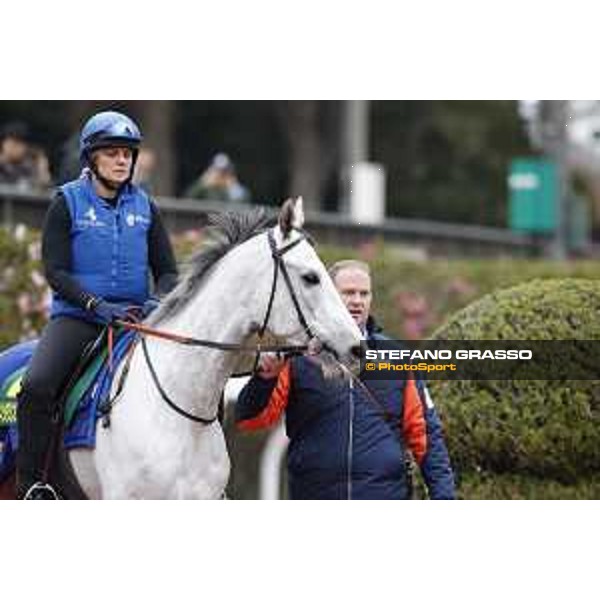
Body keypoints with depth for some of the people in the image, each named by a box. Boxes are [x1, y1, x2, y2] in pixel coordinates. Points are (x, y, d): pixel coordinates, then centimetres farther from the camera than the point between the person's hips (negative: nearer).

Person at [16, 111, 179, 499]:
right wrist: (97, 305, -22)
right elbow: (56, 271, -7)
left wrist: (158, 301, -13)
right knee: (36, 386, -28)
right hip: (76, 316, -3)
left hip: (135, 318, 4)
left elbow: (168, 271, 11)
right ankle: (31, 485, -18)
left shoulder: (144, 208, 11)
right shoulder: (67, 203, 0)